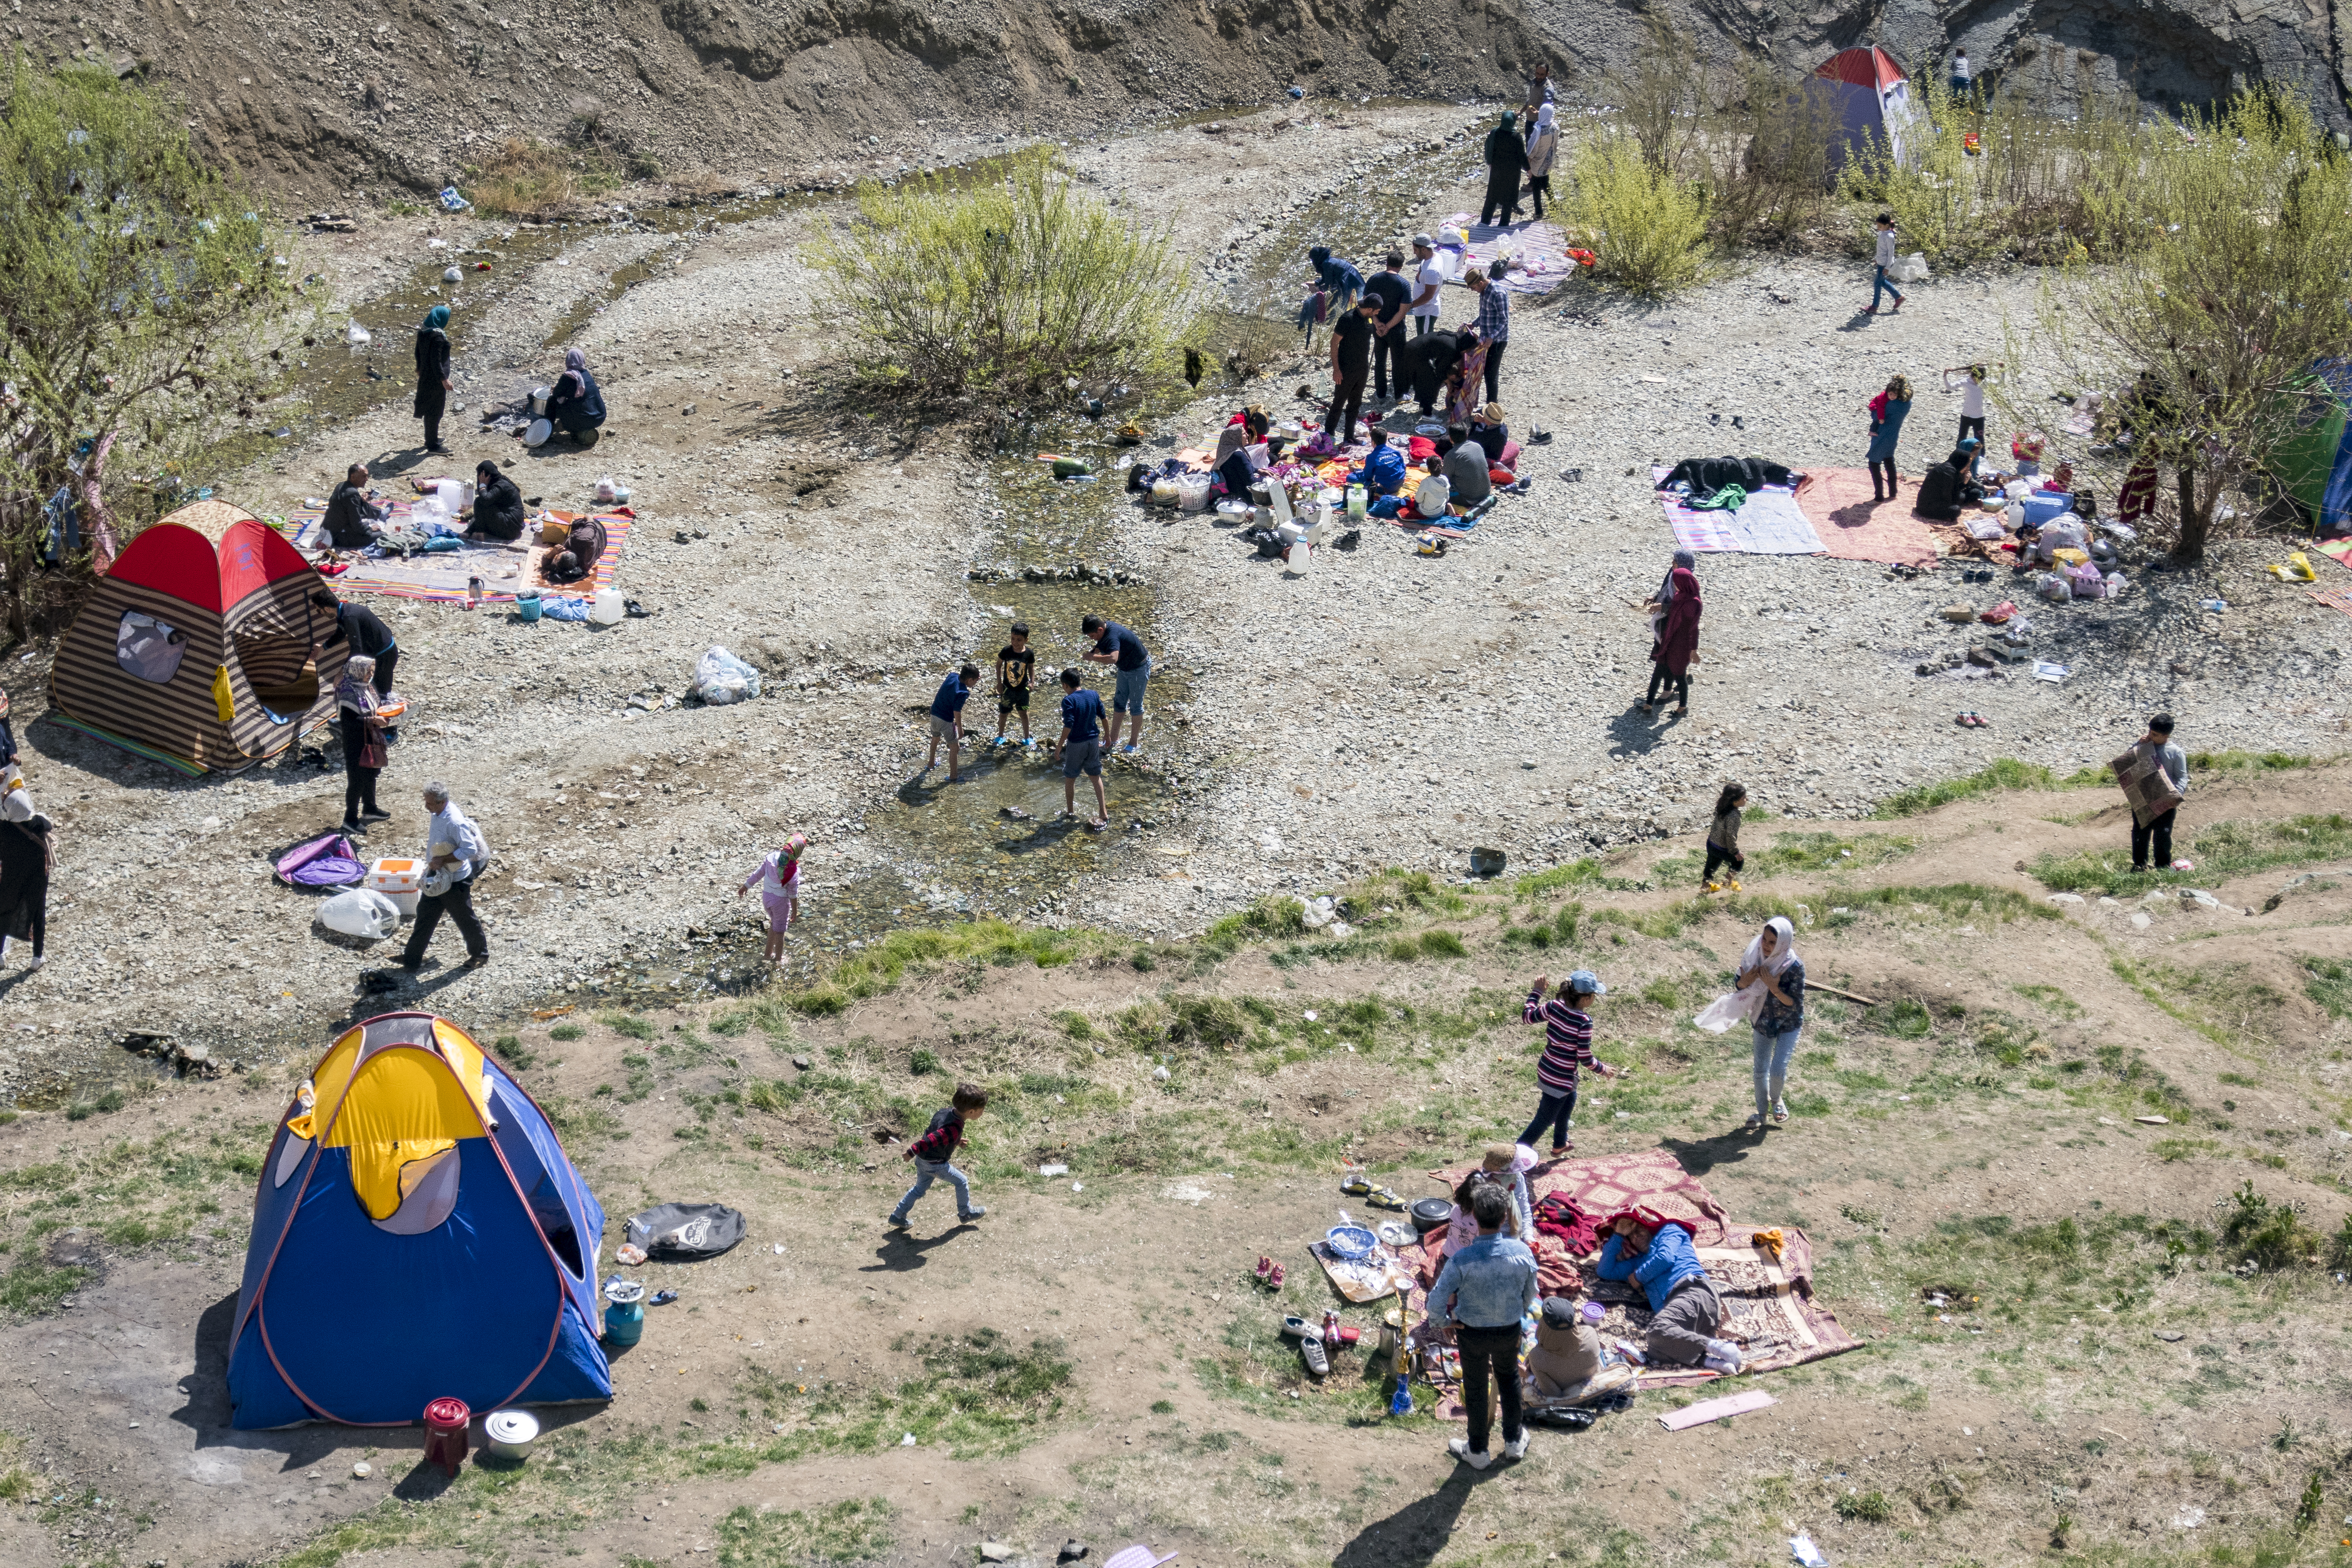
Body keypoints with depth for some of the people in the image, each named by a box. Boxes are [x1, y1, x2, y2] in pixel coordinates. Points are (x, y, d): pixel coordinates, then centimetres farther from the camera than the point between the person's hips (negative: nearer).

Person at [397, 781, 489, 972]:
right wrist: (434, 863, 18)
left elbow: (470, 849, -31)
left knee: (464, 918, 10)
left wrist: (442, 860, -29)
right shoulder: (437, 814, -3)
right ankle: (412, 959, 24)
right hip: (437, 875, 9)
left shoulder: (454, 822, -31)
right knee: (425, 914, 14)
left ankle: (480, 954, 33)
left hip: (455, 880, -9)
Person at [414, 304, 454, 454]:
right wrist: (444, 380, -23)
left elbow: (418, 353, 13)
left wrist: (420, 369, 28)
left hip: (425, 376, 9)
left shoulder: (423, 332, 2)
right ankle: (433, 445, 10)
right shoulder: (438, 337, -25)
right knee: (436, 410, 2)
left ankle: (431, 439, 36)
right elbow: (436, 360, -26)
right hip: (436, 379, -9)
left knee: (429, 409, 22)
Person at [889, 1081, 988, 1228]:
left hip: (922, 1160, 8)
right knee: (962, 1182, 12)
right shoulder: (955, 1129, -31)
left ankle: (897, 1216, 29)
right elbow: (931, 1140, -35)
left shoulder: (946, 1111, -4)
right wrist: (912, 1152, -29)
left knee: (920, 1188, 25)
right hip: (935, 1165, -8)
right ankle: (966, 1213, 29)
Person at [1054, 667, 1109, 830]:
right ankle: (1103, 813, 15)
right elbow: (1103, 717, 6)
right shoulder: (1093, 695, 0)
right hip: (1094, 741, 5)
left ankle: (1070, 811, 25)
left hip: (1076, 744, -5)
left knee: (1070, 778, 14)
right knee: (1096, 776, 15)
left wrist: (1059, 748, -18)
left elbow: (1068, 726, -23)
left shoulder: (1069, 700, -17)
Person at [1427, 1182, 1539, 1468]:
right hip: (1510, 1330, 2)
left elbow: (1435, 1305, -27)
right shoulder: (1522, 1252, -24)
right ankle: (1514, 1441, 47)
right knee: (1509, 1379, 29)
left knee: (1476, 1388, 20)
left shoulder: (1462, 1260, -32)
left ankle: (1478, 1451, 40)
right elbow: (1530, 1296, -7)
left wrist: (1450, 1321, -6)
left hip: (1472, 1333, -2)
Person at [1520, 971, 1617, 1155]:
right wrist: (1603, 1069, -3)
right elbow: (1585, 1059, -22)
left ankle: (1560, 1144, 54)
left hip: (1545, 1070, 8)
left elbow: (1528, 1016, 4)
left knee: (1569, 1100, 35)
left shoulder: (1554, 1007, -11)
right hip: (1561, 1080, -8)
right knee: (1543, 1121, 10)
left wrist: (1536, 991, 17)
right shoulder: (1584, 1022, -28)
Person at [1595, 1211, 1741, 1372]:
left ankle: (1717, 1347, -40)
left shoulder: (1670, 1230, 24)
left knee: (1659, 1330, -40)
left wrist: (1639, 1276, 19)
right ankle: (1712, 1361, -45)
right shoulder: (1641, 1261, 43)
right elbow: (1605, 1271, 42)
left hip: (1693, 1291, -6)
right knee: (1655, 1351, -32)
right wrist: (1618, 1235, 37)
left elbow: (1666, 1258, 4)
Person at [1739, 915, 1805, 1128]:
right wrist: (1745, 981, -25)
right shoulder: (1755, 956, -16)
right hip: (1763, 1021, 4)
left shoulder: (1795, 966, -27)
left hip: (1789, 1025, -4)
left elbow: (1795, 1003, -22)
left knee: (1778, 1070, -9)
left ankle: (1776, 1101, 25)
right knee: (1760, 1070, 11)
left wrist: (1774, 988, -35)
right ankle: (1762, 1111, 32)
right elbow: (1740, 986, -1)